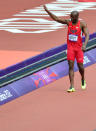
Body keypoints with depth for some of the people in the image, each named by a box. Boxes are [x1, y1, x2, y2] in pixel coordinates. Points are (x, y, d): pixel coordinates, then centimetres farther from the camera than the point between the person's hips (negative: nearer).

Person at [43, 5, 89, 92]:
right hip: (70, 47, 2)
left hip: (79, 47, -2)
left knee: (80, 66, 3)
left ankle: (83, 79, 36)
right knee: (71, 66, -7)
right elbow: (56, 19, 5)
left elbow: (87, 35, -18)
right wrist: (47, 11, -3)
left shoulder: (82, 24, -10)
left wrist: (84, 45, -34)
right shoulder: (68, 22, 1)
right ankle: (72, 87, -11)